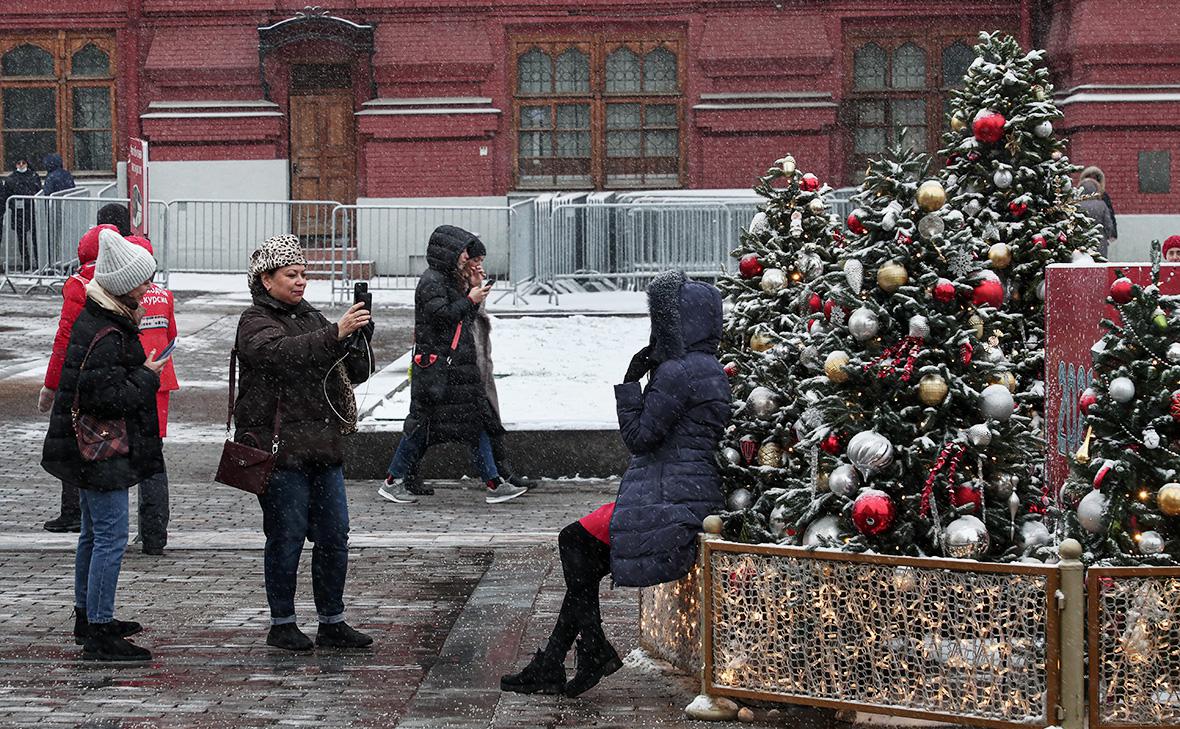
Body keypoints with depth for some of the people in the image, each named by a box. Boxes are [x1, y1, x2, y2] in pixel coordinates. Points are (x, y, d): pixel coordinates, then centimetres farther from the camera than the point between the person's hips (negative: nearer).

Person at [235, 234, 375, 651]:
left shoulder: (311, 318, 18)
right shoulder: (256, 322, -3)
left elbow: (355, 373, 15)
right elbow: (283, 353, -27)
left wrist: (360, 337, -4)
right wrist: (336, 333, -34)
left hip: (323, 446, 7)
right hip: (280, 447, -7)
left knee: (334, 535, 7)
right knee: (287, 536, -2)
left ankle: (332, 623, 16)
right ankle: (282, 624, 10)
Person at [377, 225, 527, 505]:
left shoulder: (449, 280, 18)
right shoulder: (432, 281, -11)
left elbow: (465, 319, 21)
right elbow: (442, 316, -22)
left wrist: (474, 291, 10)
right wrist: (470, 300, -12)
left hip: (458, 364, 10)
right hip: (436, 364, -10)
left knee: (477, 421, 6)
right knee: (423, 422, -4)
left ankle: (494, 484, 6)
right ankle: (392, 482, 7)